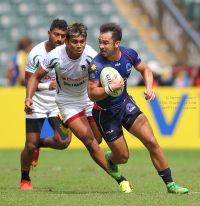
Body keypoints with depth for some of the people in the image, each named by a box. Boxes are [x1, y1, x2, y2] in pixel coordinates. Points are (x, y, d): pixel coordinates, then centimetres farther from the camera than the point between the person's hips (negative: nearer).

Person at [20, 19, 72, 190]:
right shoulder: (36, 53, -15)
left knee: (63, 142, -13)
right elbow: (28, 81, -9)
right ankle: (25, 179, 19)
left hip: (59, 104, 2)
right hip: (37, 103, -2)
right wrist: (48, 86, -24)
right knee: (30, 145, -6)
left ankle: (39, 144, 20)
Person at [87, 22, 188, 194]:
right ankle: (108, 160, 43)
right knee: (122, 157, 3)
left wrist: (149, 88, -10)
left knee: (152, 142, -8)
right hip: (105, 113, -4)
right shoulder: (97, 65, -25)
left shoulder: (129, 54, -11)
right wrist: (110, 88, -42)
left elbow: (145, 69, 8)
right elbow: (92, 94, -26)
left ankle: (170, 184, 1)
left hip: (125, 103, 4)